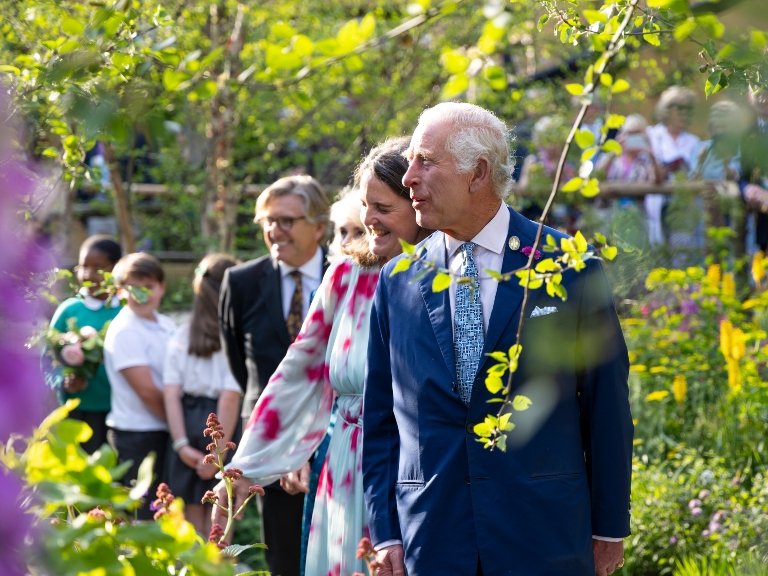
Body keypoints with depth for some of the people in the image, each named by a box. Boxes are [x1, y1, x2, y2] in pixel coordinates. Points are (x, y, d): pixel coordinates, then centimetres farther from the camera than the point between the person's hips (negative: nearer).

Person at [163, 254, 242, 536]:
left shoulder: (181, 336, 5)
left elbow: (171, 394, -1)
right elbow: (230, 397, -15)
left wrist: (181, 443, -3)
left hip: (188, 424, 4)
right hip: (220, 428, -4)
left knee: (193, 519, 12)